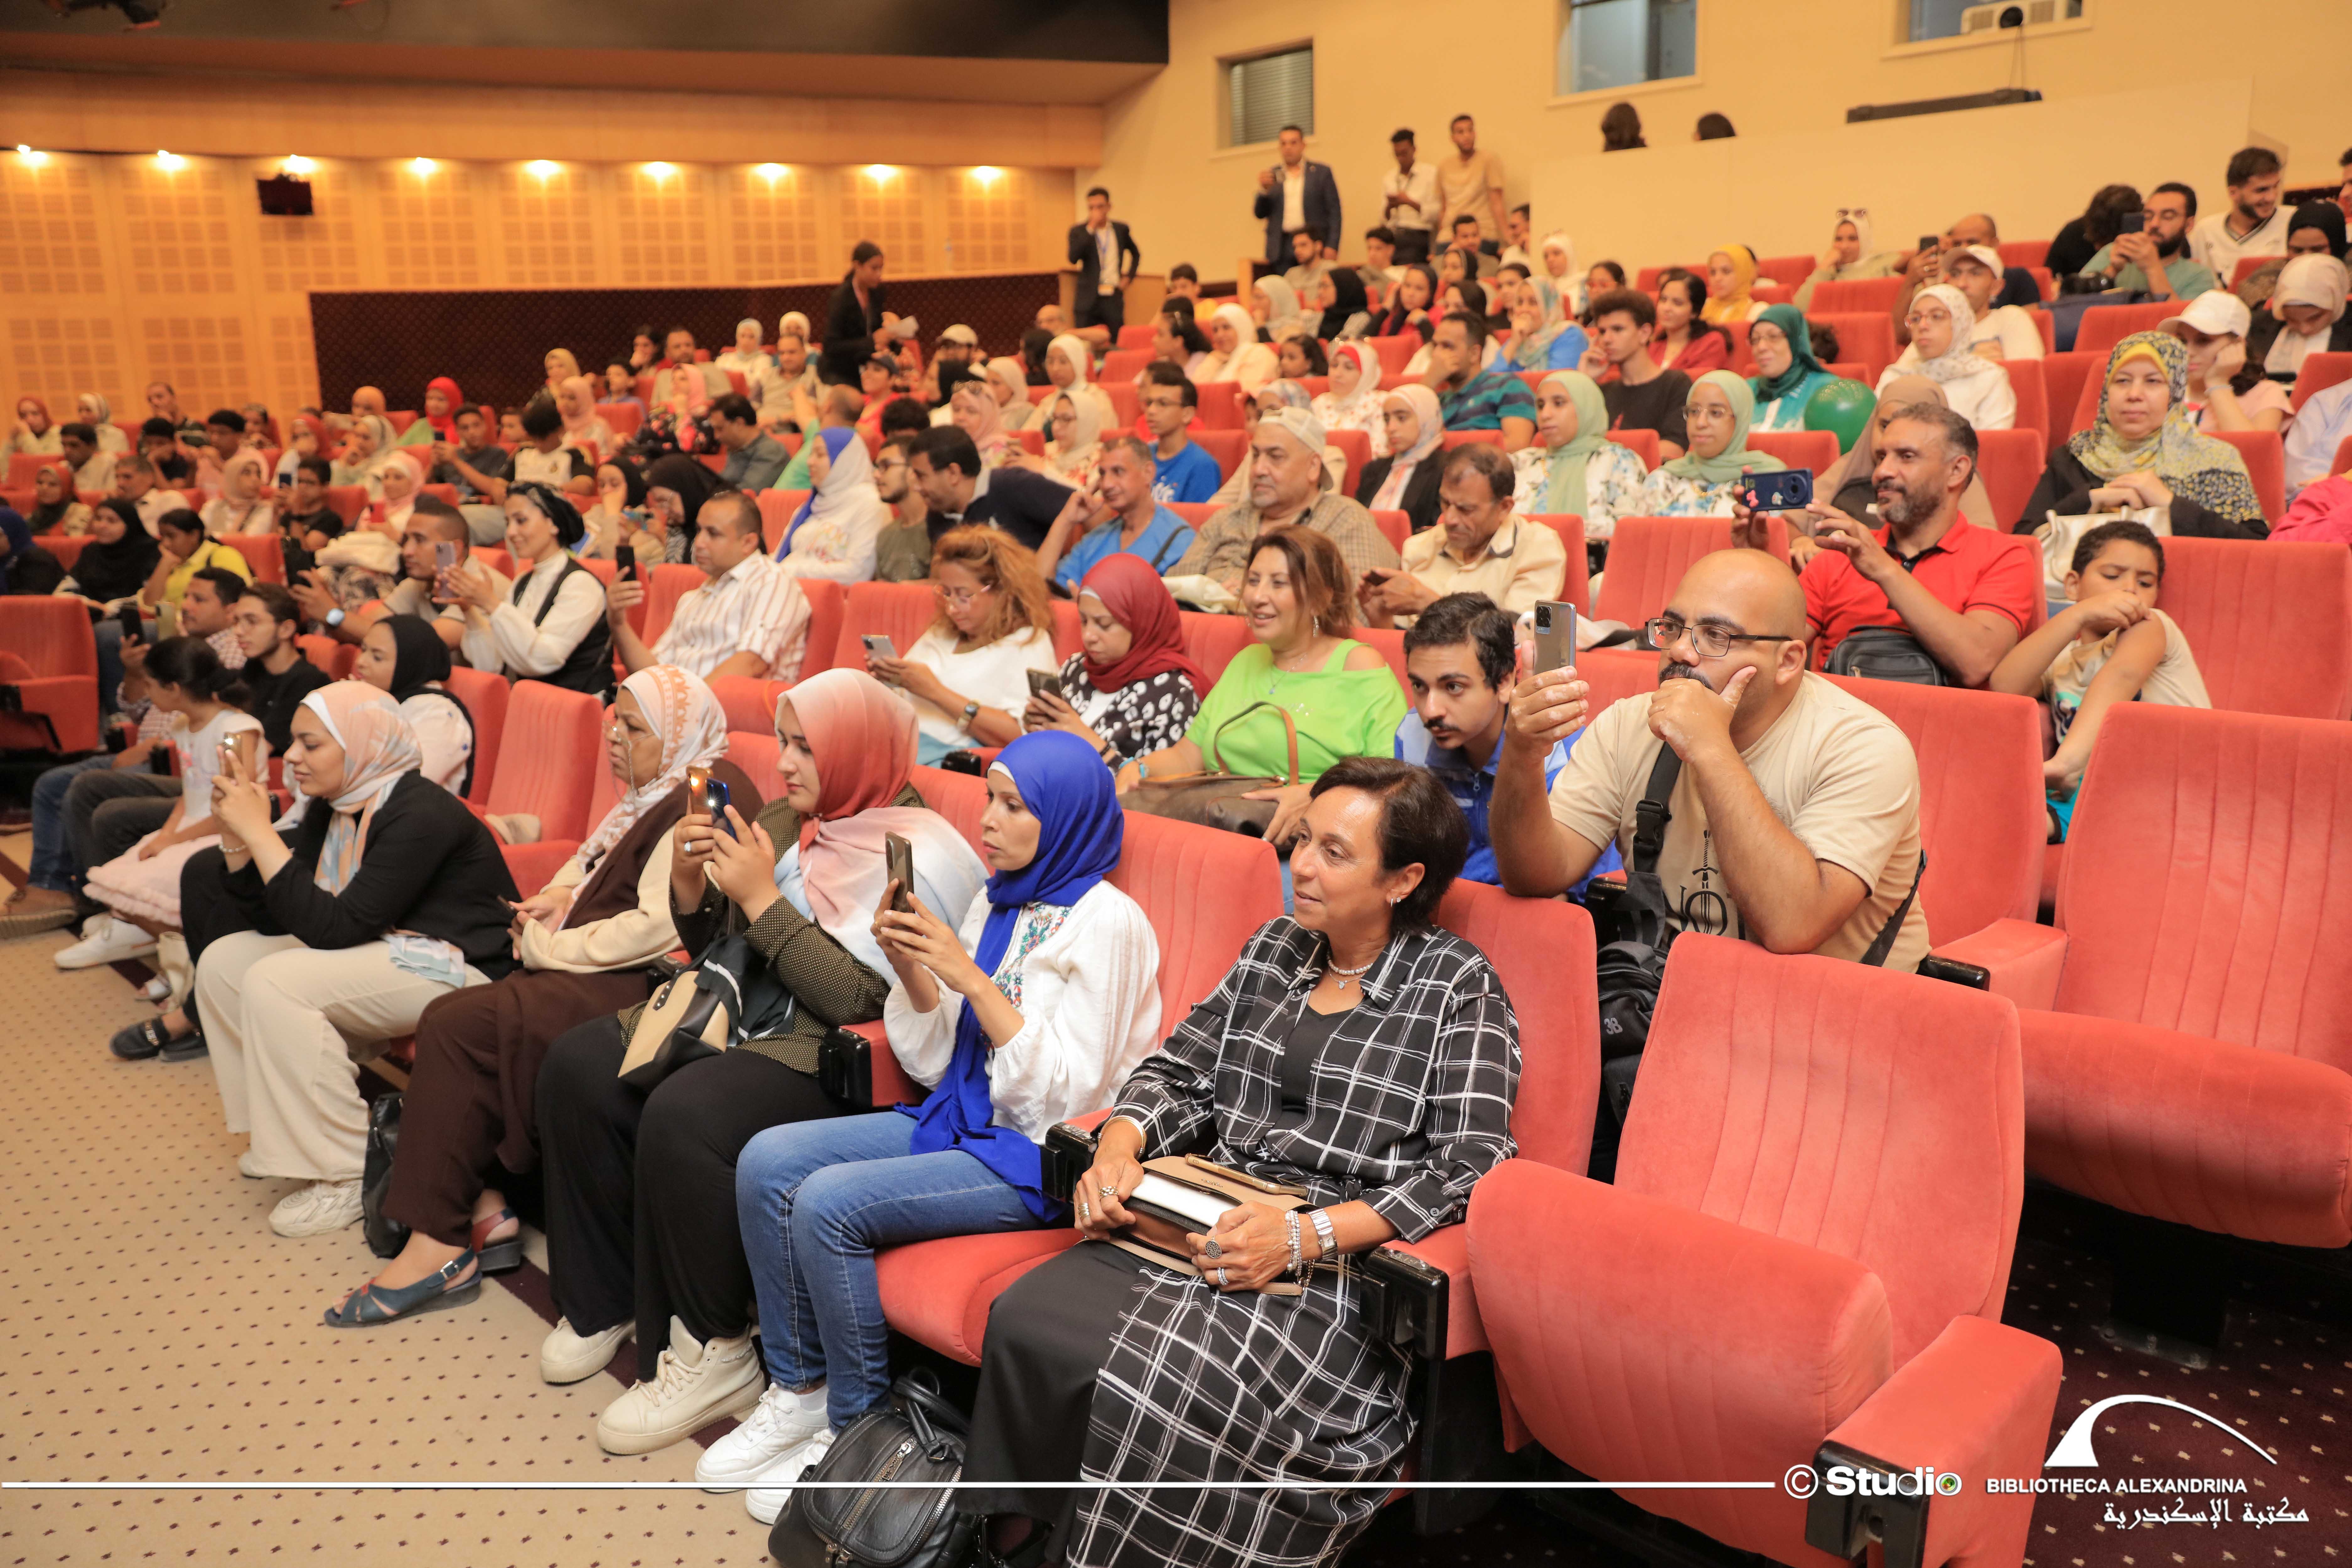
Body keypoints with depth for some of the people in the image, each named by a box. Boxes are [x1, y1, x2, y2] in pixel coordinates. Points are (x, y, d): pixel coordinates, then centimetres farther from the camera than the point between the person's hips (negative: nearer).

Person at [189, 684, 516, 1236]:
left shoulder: (422, 816, -22)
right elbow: (270, 915, 8)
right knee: (222, 960, 4)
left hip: (450, 968, -10)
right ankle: (285, 1130, 15)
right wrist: (235, 833, -5)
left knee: (274, 983, -25)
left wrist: (260, 832, -24)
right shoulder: (332, 808, 5)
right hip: (379, 949, 10)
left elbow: (333, 928, -26)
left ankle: (345, 1178, -17)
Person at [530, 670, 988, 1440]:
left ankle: (711, 1354, -12)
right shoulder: (780, 821, 12)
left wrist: (762, 899, -19)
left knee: (683, 1115, -31)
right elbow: (715, 949, 19)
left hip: (835, 1057, -8)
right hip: (744, 1019, 8)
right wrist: (689, 879, -2)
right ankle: (607, 1297, 5)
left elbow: (858, 1000, -20)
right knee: (576, 1066, -11)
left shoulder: (921, 854, -12)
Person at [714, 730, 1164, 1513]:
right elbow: (937, 1062, 10)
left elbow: (1067, 1091, -20)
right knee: (766, 1162, -6)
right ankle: (798, 1391, 7)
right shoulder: (996, 903, 9)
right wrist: (911, 968, -7)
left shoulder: (1107, 923, -14)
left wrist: (973, 980, -22)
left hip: (1044, 1156, -8)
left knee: (829, 1202, -23)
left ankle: (858, 1428, -3)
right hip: (965, 1120, 8)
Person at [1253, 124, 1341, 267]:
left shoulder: (1321, 172, 9)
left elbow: (1334, 211, 4)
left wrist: (1332, 247, -8)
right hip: (1281, 249, 2)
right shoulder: (1272, 176, 14)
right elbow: (1260, 213, 12)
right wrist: (1263, 188, -6)